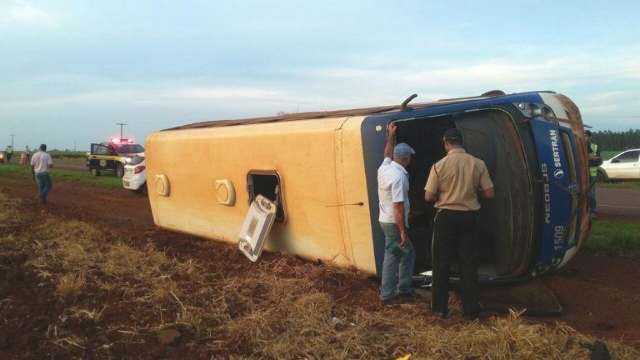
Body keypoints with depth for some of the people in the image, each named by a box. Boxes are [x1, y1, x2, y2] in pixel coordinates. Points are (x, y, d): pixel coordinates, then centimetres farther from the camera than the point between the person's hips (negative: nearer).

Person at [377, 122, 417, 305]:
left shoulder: (384, 167, 2)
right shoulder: (399, 176, -22)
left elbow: (388, 152, 27)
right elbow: (398, 206, -25)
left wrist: (391, 135, 36)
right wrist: (403, 231, -21)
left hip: (385, 220, 9)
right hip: (394, 223, -9)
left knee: (408, 254, 18)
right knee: (392, 257, -1)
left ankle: (404, 289, 25)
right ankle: (387, 295, 8)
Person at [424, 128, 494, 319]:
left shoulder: (439, 165, -10)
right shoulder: (478, 163, -4)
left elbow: (428, 196, -8)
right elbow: (489, 193, -2)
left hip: (446, 217, -2)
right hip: (469, 217, 2)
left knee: (441, 263, 9)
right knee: (469, 263, 10)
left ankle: (440, 308, 16)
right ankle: (471, 309, 15)